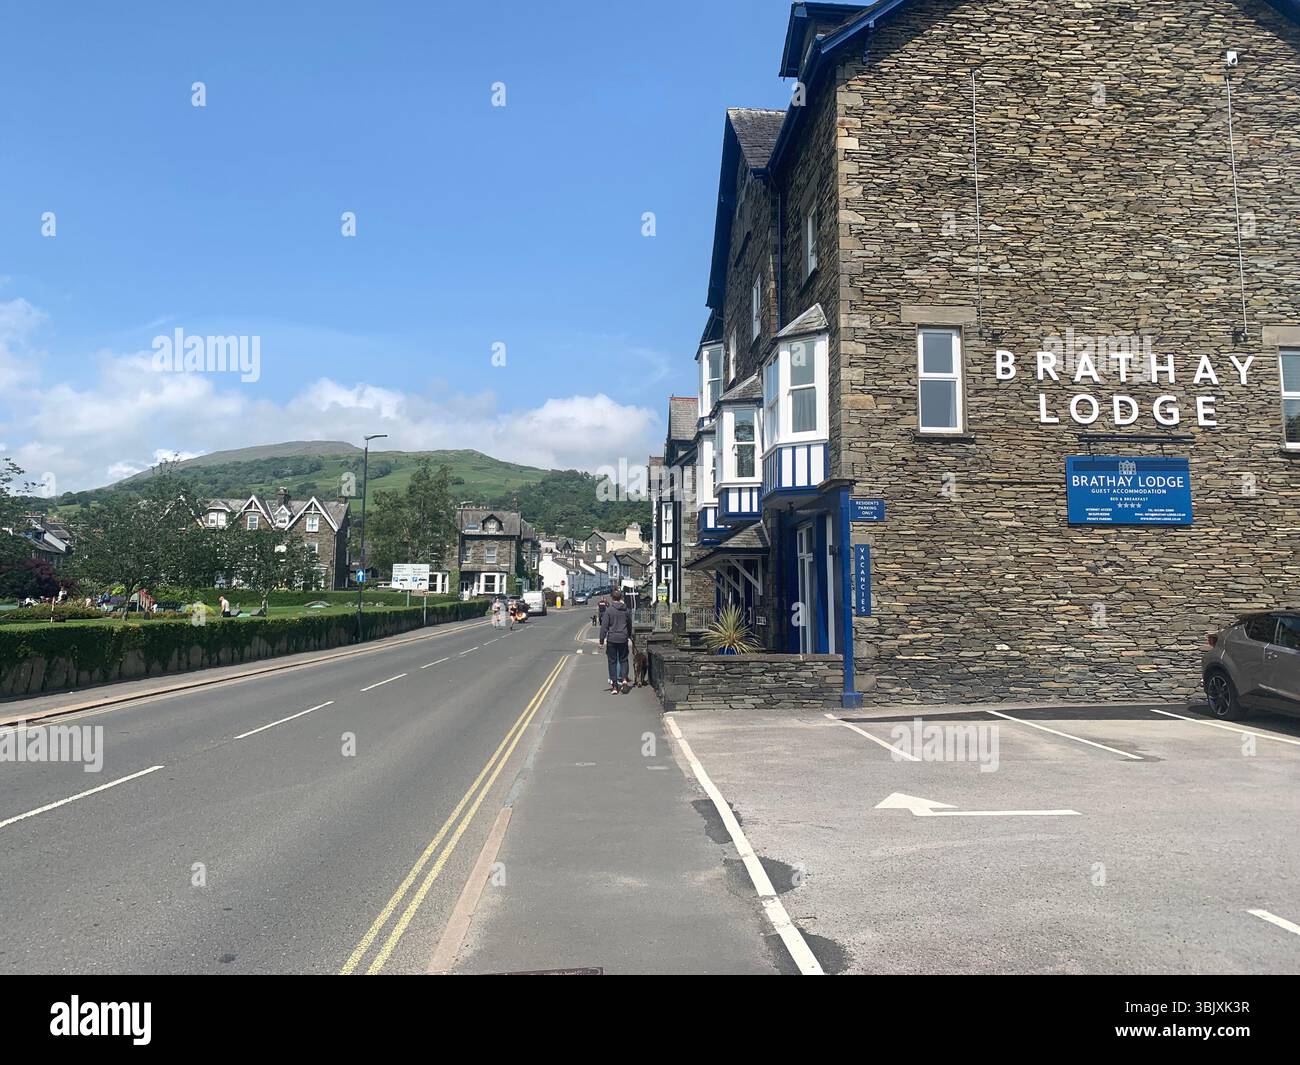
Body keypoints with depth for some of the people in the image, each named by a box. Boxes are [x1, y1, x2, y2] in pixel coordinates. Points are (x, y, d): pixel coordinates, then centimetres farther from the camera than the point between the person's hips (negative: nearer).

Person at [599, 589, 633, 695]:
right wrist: (629, 636, 29)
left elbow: (604, 625, -9)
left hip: (612, 639, -3)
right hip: (623, 638, 3)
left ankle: (614, 686, 4)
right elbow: (630, 624, 15)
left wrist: (602, 639, -3)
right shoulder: (626, 610, 3)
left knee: (612, 661, 5)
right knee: (623, 659, 14)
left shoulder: (609, 610, -8)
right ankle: (624, 679, -8)